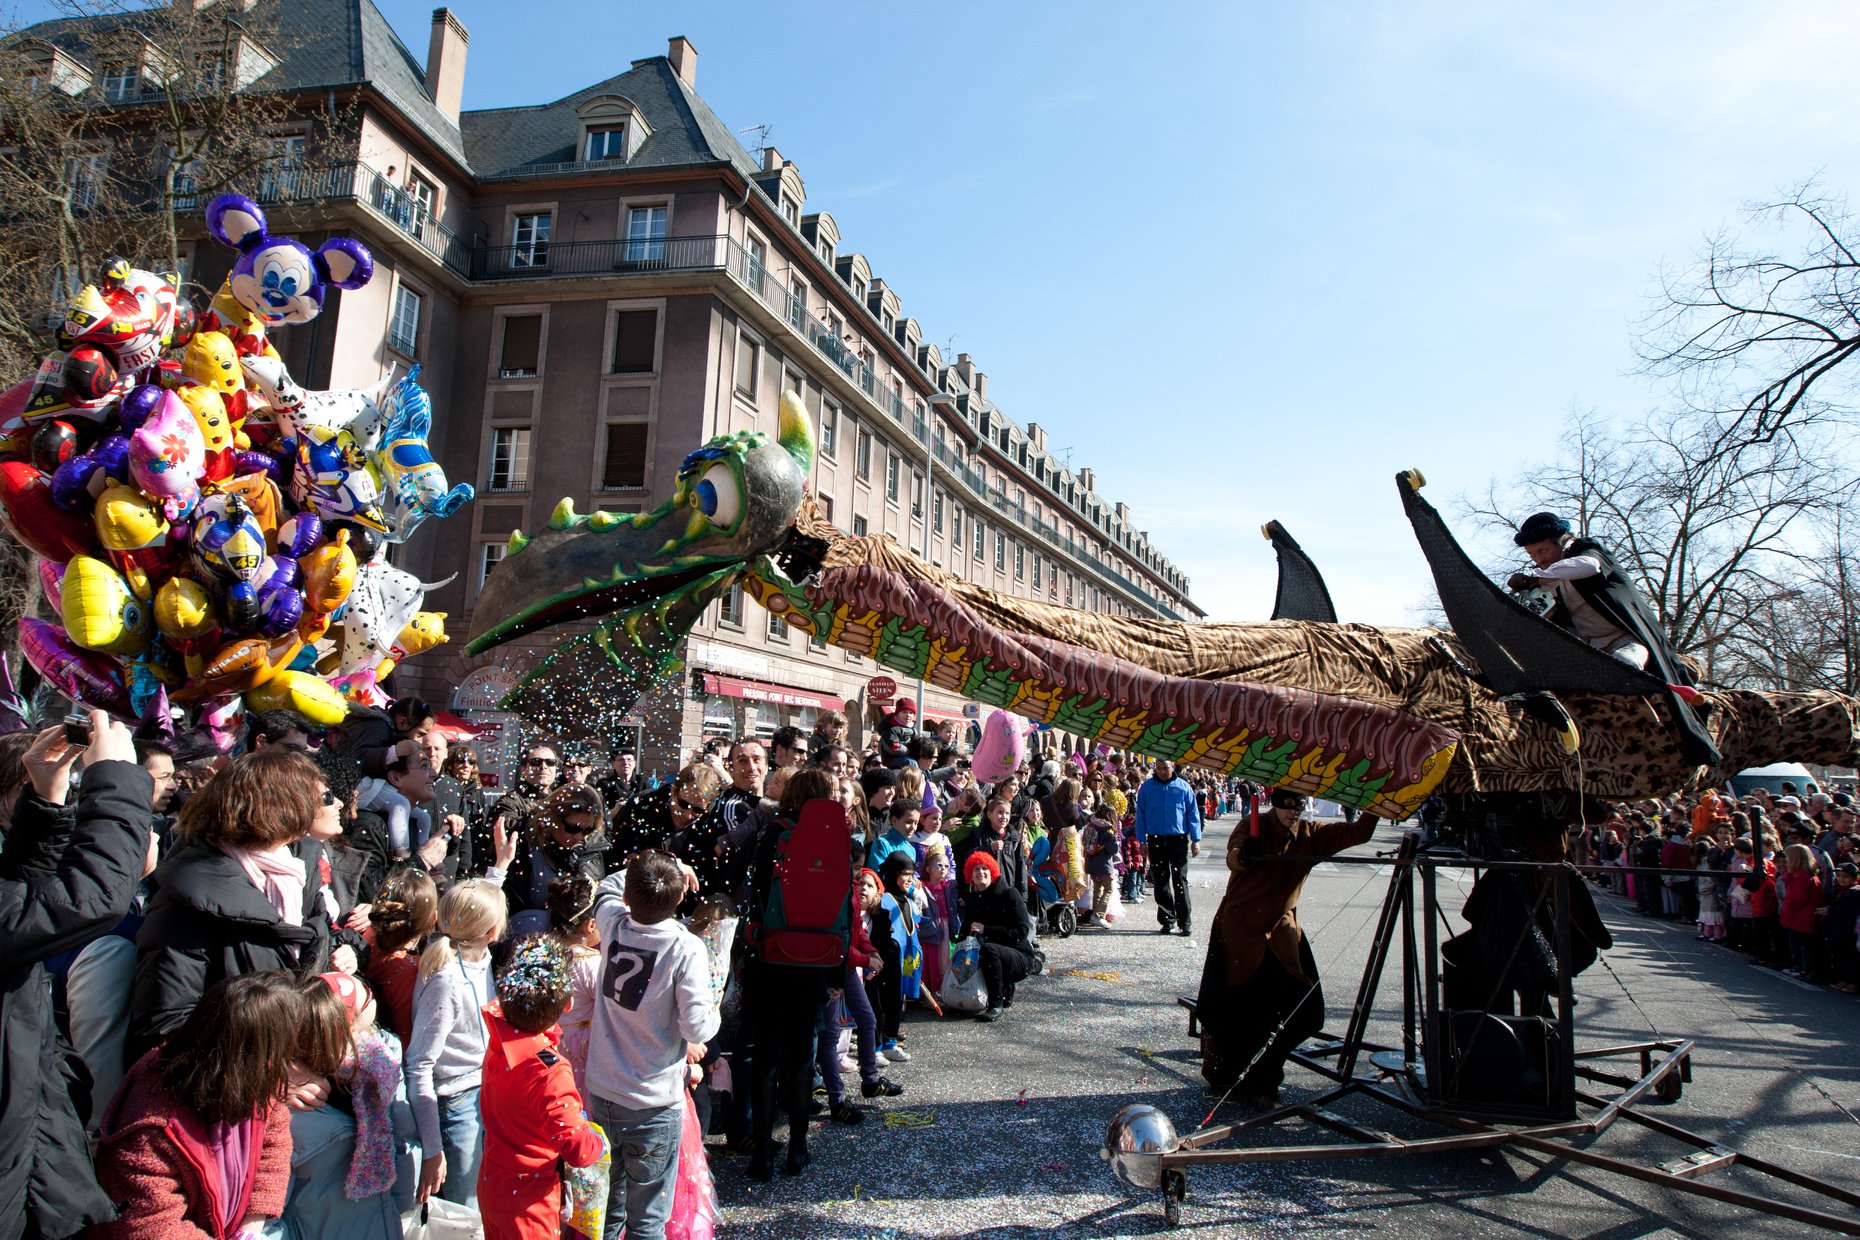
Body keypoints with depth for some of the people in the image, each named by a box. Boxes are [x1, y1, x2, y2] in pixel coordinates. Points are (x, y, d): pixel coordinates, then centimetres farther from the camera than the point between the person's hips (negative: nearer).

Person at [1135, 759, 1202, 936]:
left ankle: (1185, 922, 1)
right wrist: (1142, 840, 3)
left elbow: (1193, 813, 4)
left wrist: (1195, 839, -1)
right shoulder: (1147, 787, 4)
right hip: (1156, 840, 2)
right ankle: (1167, 920, 16)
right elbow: (1140, 814, 8)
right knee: (1161, 882, 7)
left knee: (1180, 881, -3)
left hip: (1178, 839, -2)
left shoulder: (1183, 787, 2)